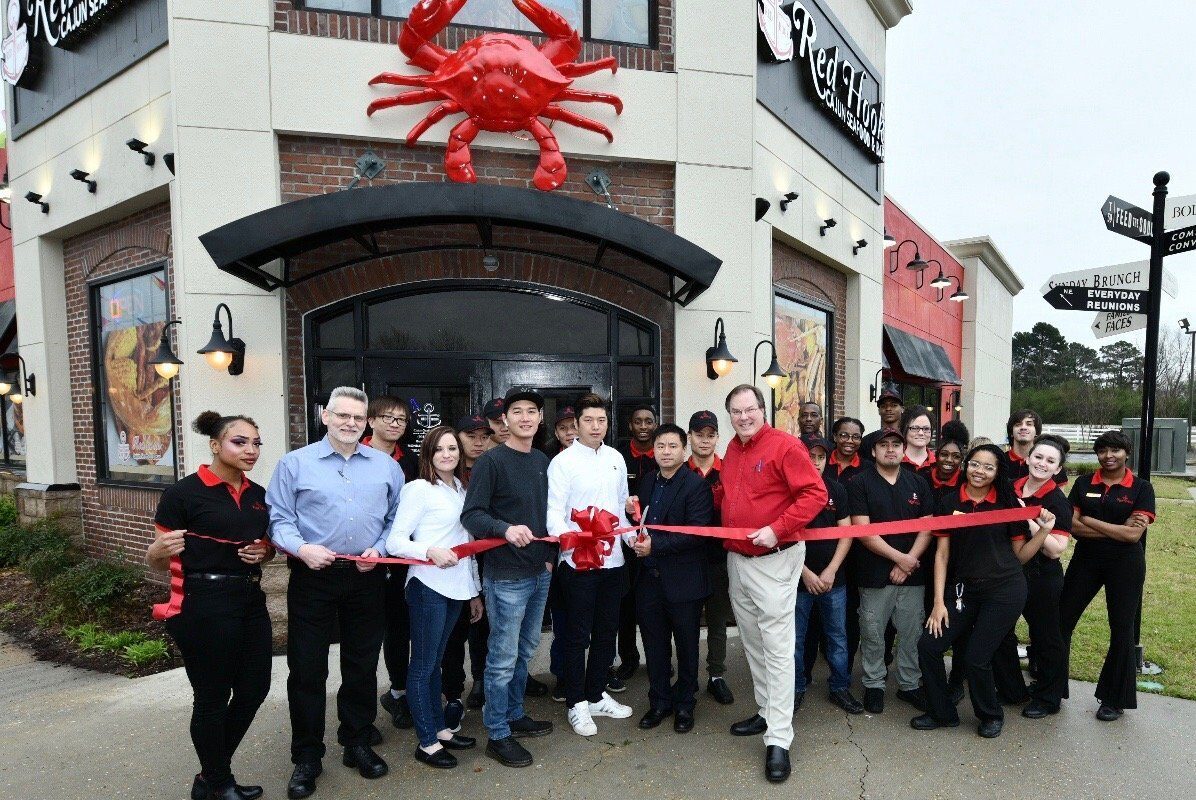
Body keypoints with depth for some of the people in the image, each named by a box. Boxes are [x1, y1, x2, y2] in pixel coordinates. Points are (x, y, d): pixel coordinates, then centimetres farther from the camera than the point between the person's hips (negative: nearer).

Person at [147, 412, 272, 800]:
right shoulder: (183, 492, -11)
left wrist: (263, 552, -1)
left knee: (254, 688, 14)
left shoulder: (258, 494, 8)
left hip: (250, 601, 7)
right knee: (212, 698, 7)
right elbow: (156, 561, -7)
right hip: (203, 606, -7)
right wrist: (161, 549, -29)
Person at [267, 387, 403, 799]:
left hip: (367, 580, 2)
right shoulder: (294, 463, 0)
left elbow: (396, 519, 7)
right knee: (307, 669, 7)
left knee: (362, 666, 14)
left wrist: (379, 549, -9)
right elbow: (279, 519, -4)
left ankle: (357, 743, 32)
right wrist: (301, 548, -20)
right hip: (312, 579, -2)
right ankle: (306, 758, 24)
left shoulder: (387, 466, 6)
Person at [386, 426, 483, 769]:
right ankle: (427, 742, 15)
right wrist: (430, 551, -30)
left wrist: (475, 591, 17)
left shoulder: (461, 489, 12)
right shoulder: (419, 488, -9)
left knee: (434, 662, 17)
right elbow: (394, 542, -14)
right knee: (423, 664, 4)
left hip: (456, 588, 7)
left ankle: (440, 729, 28)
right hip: (428, 587, -7)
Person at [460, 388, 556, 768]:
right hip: (506, 576, -7)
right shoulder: (491, 460, -12)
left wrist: (550, 554, 11)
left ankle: (514, 715, 36)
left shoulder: (542, 461, 9)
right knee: (503, 657, 2)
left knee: (525, 651, 19)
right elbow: (471, 514, -17)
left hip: (540, 573, 7)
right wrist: (505, 529, -33)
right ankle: (497, 735, 17)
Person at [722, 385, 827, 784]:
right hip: (736, 559, 8)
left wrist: (777, 529, -23)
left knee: (777, 647, -4)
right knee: (752, 642, 17)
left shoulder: (784, 446, -13)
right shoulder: (731, 450, 10)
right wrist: (727, 534, 10)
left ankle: (779, 740, 3)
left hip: (774, 560, -8)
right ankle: (766, 712, 33)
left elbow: (815, 493, -17)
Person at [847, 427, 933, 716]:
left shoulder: (918, 483, 9)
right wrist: (899, 557, -11)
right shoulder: (860, 483, -4)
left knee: (912, 633, 10)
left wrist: (909, 562, -7)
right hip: (874, 574, -3)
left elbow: (927, 527, 5)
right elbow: (863, 531, -10)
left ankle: (910, 684, 26)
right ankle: (874, 685, 21)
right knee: (872, 635, 5)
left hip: (911, 573, 3)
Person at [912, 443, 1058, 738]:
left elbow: (1020, 555, 5)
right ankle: (942, 713, 18)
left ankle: (991, 715, 26)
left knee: (976, 658, -4)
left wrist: (1044, 530, -10)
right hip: (964, 590, 3)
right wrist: (939, 601, -1)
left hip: (1005, 591, -3)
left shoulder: (1008, 504, 0)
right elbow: (942, 554, 3)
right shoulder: (950, 503, 3)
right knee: (928, 646, -4)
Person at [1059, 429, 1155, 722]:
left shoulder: (1141, 488, -4)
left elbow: (1133, 535, -14)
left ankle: (1115, 699, 22)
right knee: (1062, 620, 5)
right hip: (1085, 561, 3)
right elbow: (1073, 527, -6)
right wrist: (1117, 529, -14)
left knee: (1122, 628, 7)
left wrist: (1088, 520, -12)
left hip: (1125, 565, -2)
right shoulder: (1083, 485, 3)